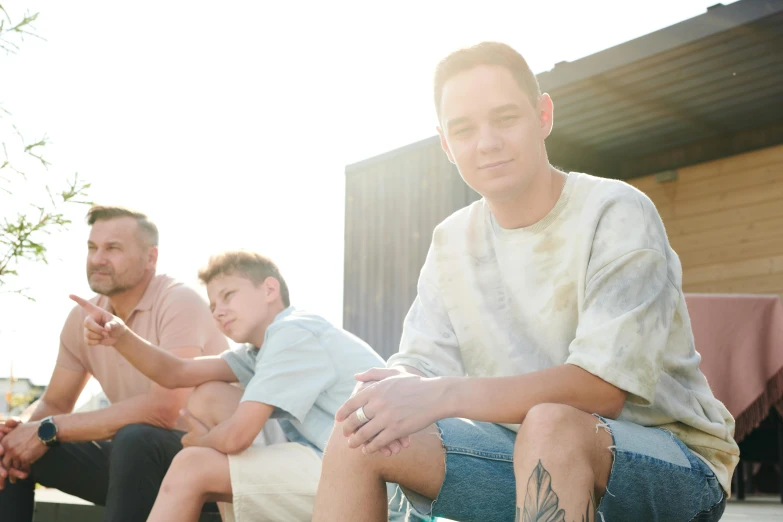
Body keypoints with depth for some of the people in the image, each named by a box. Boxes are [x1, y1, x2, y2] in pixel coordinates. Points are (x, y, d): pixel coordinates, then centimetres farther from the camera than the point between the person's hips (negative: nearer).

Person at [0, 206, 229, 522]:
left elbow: (163, 408, -30)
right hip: (134, 458, 7)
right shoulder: (82, 318, 3)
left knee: (134, 439, -36)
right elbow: (54, 404, 10)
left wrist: (49, 430, -25)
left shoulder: (180, 302, -18)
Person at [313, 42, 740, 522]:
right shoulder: (452, 242, 6)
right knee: (361, 432, -12)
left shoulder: (617, 214, -13)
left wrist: (447, 395, -31)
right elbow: (421, 362, 1)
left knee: (550, 425, -38)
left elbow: (604, 389, -22)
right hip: (531, 462, 5)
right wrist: (399, 386, -24)